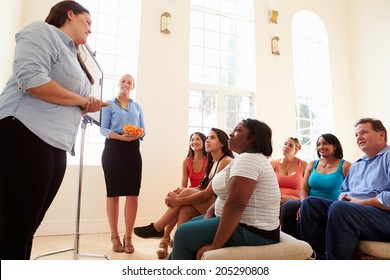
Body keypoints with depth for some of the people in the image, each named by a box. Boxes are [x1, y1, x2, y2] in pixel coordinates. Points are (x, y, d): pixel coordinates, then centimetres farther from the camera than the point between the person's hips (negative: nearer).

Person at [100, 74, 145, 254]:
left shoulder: (137, 107, 19)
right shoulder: (109, 104, 8)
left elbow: (143, 128, 14)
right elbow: (103, 129, -2)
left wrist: (140, 133, -10)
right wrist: (121, 136, -20)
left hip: (133, 150, 3)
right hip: (113, 149, -3)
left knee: (133, 193, -2)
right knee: (113, 193, 3)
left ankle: (128, 237, 9)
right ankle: (115, 237, 15)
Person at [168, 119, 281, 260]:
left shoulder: (246, 159, -20)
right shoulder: (251, 158, 14)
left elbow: (235, 205, -29)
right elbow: (227, 197, 14)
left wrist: (215, 246, -23)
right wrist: (208, 215, 5)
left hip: (252, 232, -10)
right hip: (247, 224, 11)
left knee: (184, 233, -6)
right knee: (192, 224, 20)